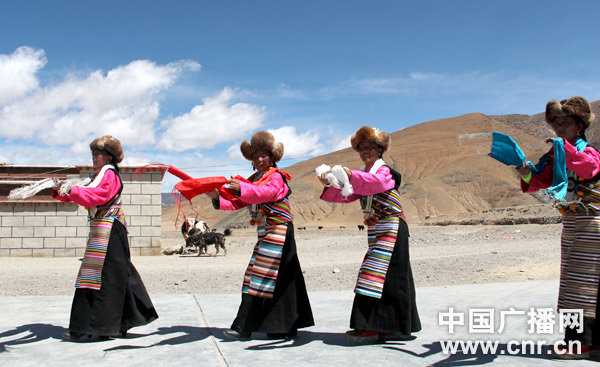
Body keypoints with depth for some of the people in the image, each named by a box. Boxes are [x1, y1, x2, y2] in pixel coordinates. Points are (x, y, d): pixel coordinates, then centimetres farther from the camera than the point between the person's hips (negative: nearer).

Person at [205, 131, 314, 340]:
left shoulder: (276, 177, -6)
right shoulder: (252, 180, 19)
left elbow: (264, 192, -27)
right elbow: (236, 203, 9)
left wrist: (242, 188, -41)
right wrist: (218, 198, -7)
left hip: (278, 232, -8)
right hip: (265, 234, 8)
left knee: (261, 277, -9)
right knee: (280, 279, 9)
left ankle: (243, 328, -8)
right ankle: (286, 327, 17)